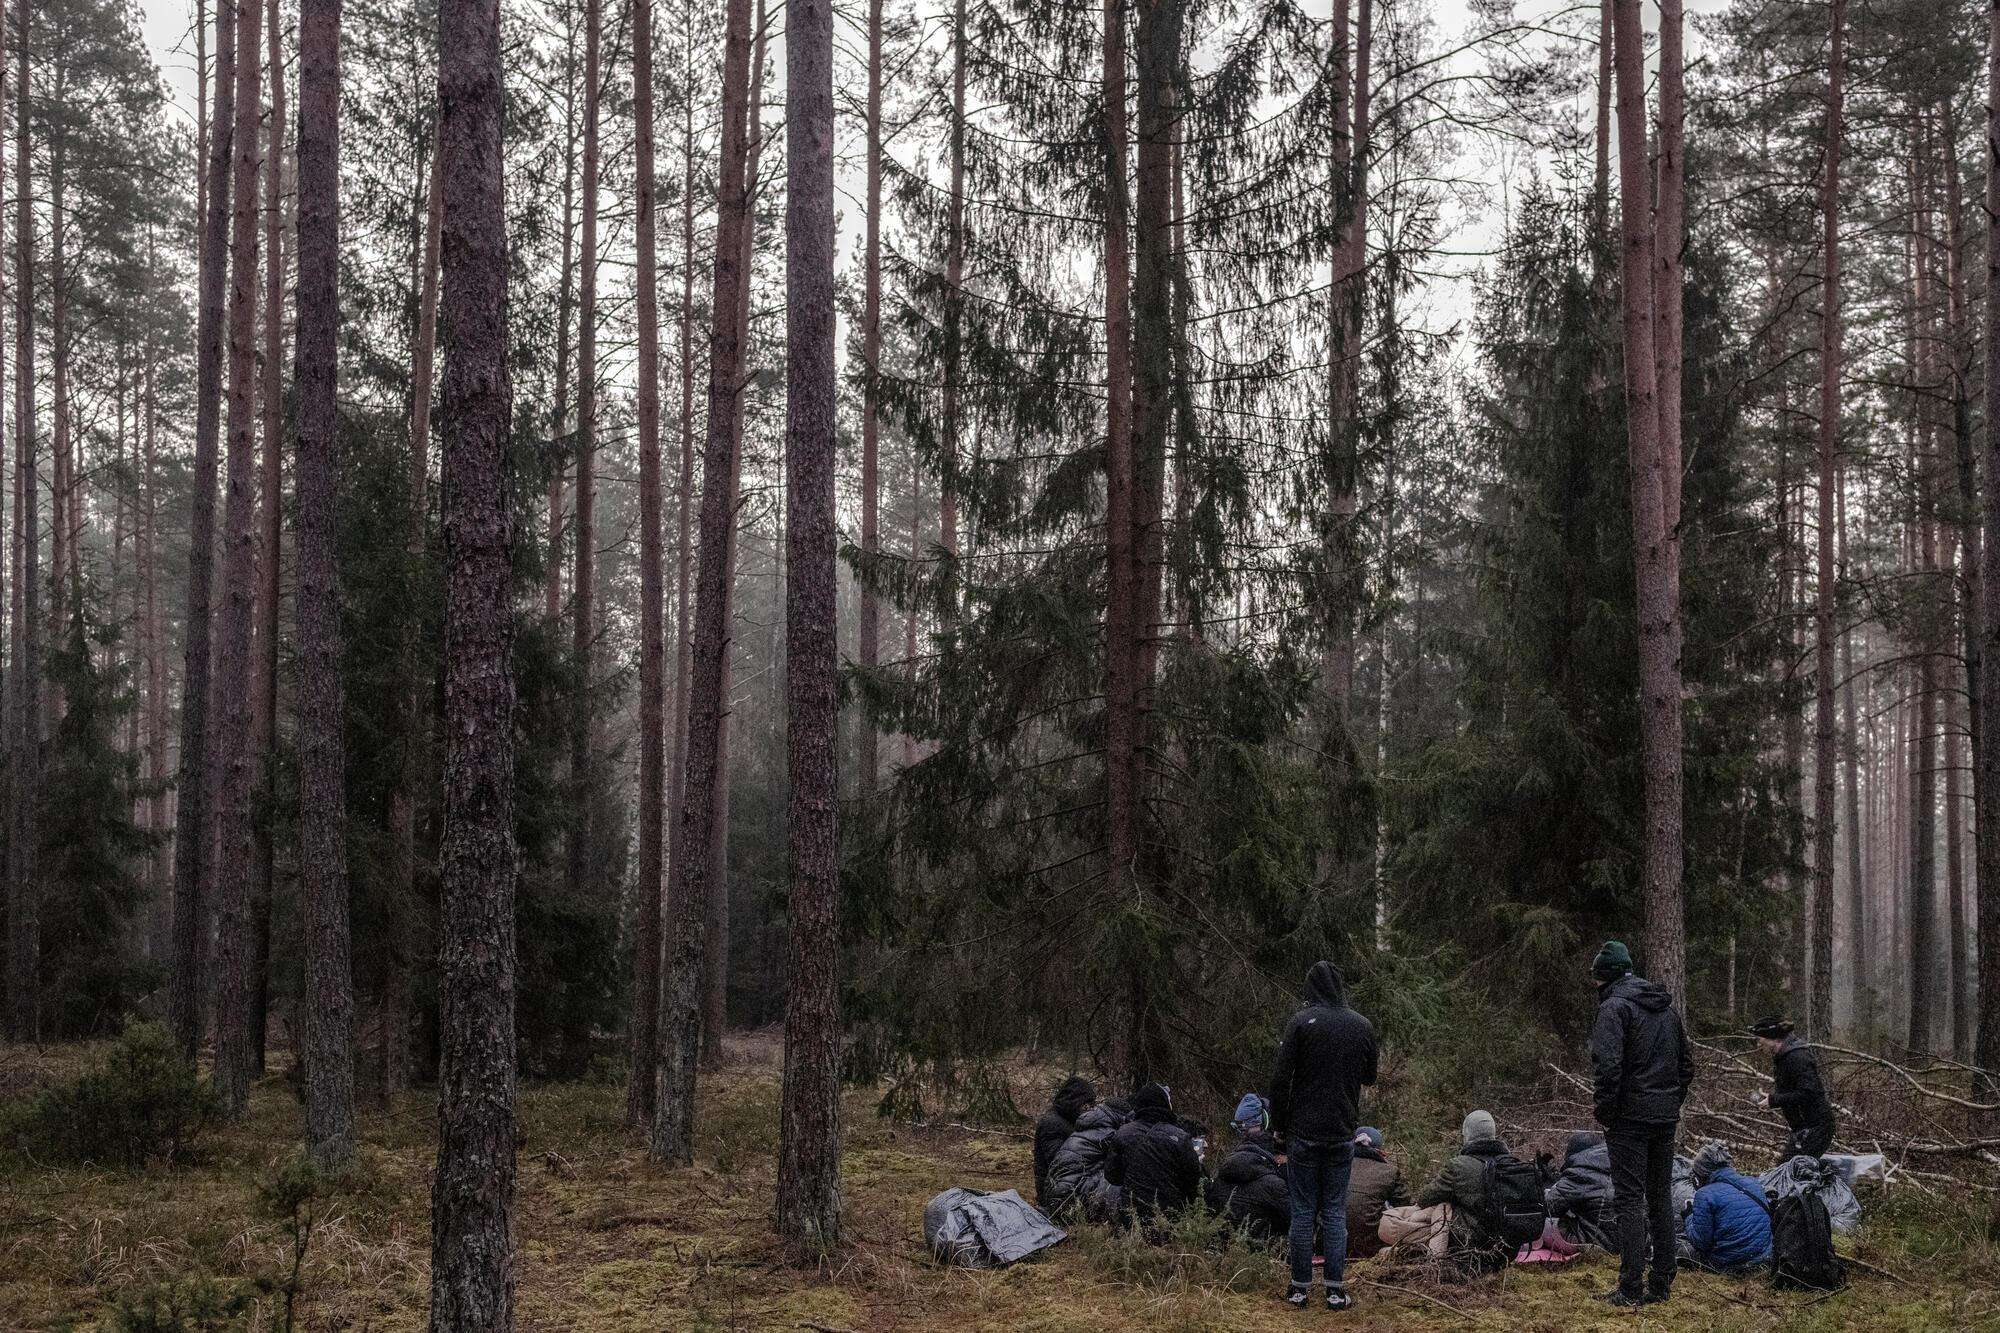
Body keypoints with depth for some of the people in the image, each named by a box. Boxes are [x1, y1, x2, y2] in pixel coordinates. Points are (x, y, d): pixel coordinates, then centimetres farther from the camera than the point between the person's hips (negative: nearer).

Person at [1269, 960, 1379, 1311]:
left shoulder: (1301, 1022, -9)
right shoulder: (1362, 1026, 4)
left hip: (1303, 1133, -3)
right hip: (1343, 1134, 3)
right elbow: (1369, 1078, 17)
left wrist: (1279, 1127, -2)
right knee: (1335, 1212, 8)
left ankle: (1300, 1288, 9)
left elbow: (1280, 1079, -10)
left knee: (1303, 1210, 4)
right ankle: (1336, 1290, 6)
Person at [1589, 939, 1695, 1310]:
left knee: (1630, 1199, -5)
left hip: (1630, 1116, -7)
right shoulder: (1667, 1008, 15)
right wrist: (1674, 1105, 19)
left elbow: (1609, 1065, -21)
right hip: (1666, 1117, 7)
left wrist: (1604, 1112, -11)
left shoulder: (1615, 1007, -11)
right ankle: (1662, 1282, 17)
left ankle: (1631, 1289, -6)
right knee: (1661, 1196, 13)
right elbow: (1687, 1063, 18)